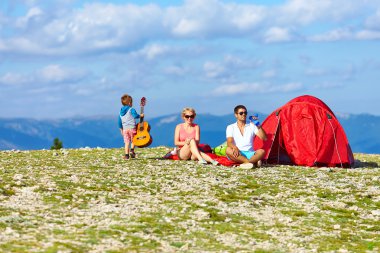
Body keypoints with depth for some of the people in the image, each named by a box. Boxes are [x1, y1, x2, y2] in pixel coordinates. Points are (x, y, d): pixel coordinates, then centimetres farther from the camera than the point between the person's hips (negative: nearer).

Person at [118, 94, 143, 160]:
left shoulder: (121, 112, 14)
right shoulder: (131, 109, -6)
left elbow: (120, 122, 17)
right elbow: (135, 115, -23)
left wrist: (121, 129, 26)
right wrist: (140, 115, -4)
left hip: (125, 129, 4)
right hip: (132, 127, -4)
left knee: (126, 142, 4)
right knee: (133, 140, 12)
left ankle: (126, 155, -2)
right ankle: (132, 150, -8)